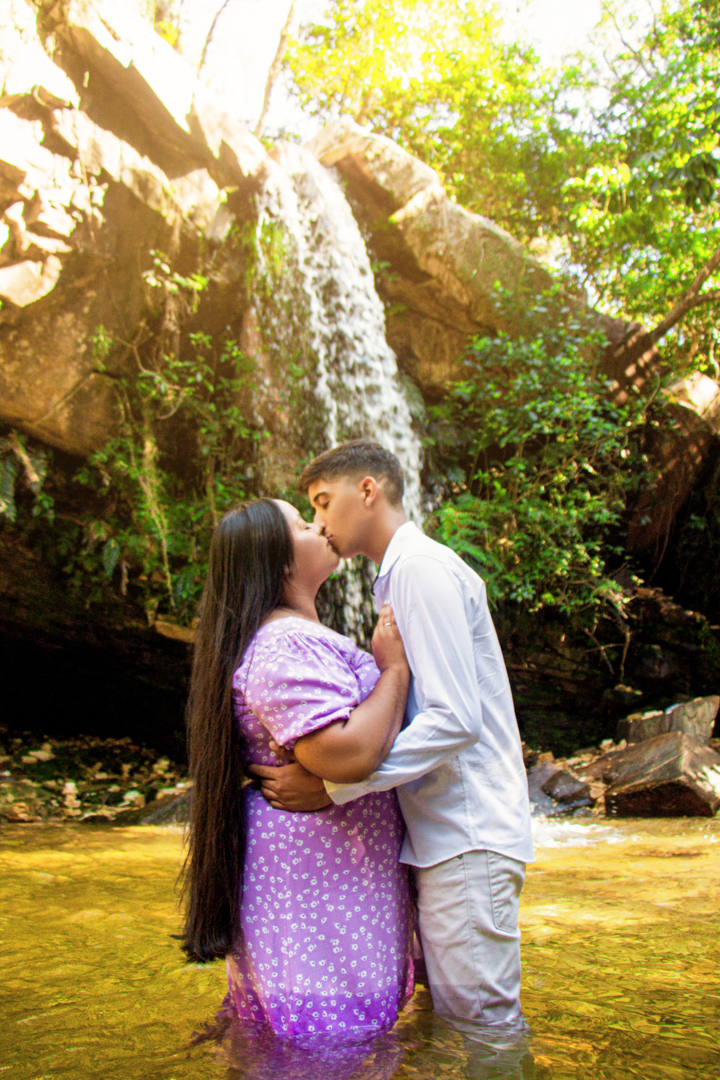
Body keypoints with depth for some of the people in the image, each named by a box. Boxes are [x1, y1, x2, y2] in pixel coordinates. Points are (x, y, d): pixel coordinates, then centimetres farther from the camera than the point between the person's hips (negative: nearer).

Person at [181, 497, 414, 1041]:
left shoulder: (298, 636, 15)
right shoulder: (285, 646, -22)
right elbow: (347, 755, -31)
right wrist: (394, 667, -18)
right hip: (314, 874, -11)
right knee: (333, 1023, 0)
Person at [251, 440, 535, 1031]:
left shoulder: (420, 566, -13)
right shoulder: (400, 573, 19)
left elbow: (455, 718, -21)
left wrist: (332, 784, -22)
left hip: (467, 837, -10)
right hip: (441, 832, 10)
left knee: (481, 1028, -4)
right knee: (449, 1015, 14)